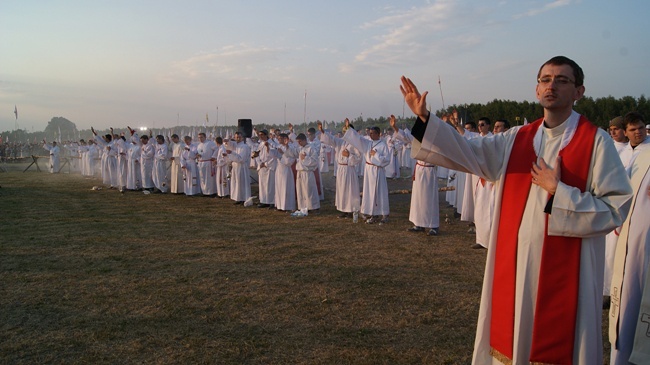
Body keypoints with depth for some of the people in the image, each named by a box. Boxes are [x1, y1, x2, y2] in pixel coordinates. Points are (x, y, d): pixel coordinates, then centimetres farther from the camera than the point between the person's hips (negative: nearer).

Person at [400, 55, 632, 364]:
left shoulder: (596, 142, -5)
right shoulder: (516, 140, 7)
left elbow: (615, 208, -10)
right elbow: (467, 152, -5)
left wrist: (558, 192, -17)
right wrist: (423, 117, -14)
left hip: (565, 272, -3)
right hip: (513, 266, 4)